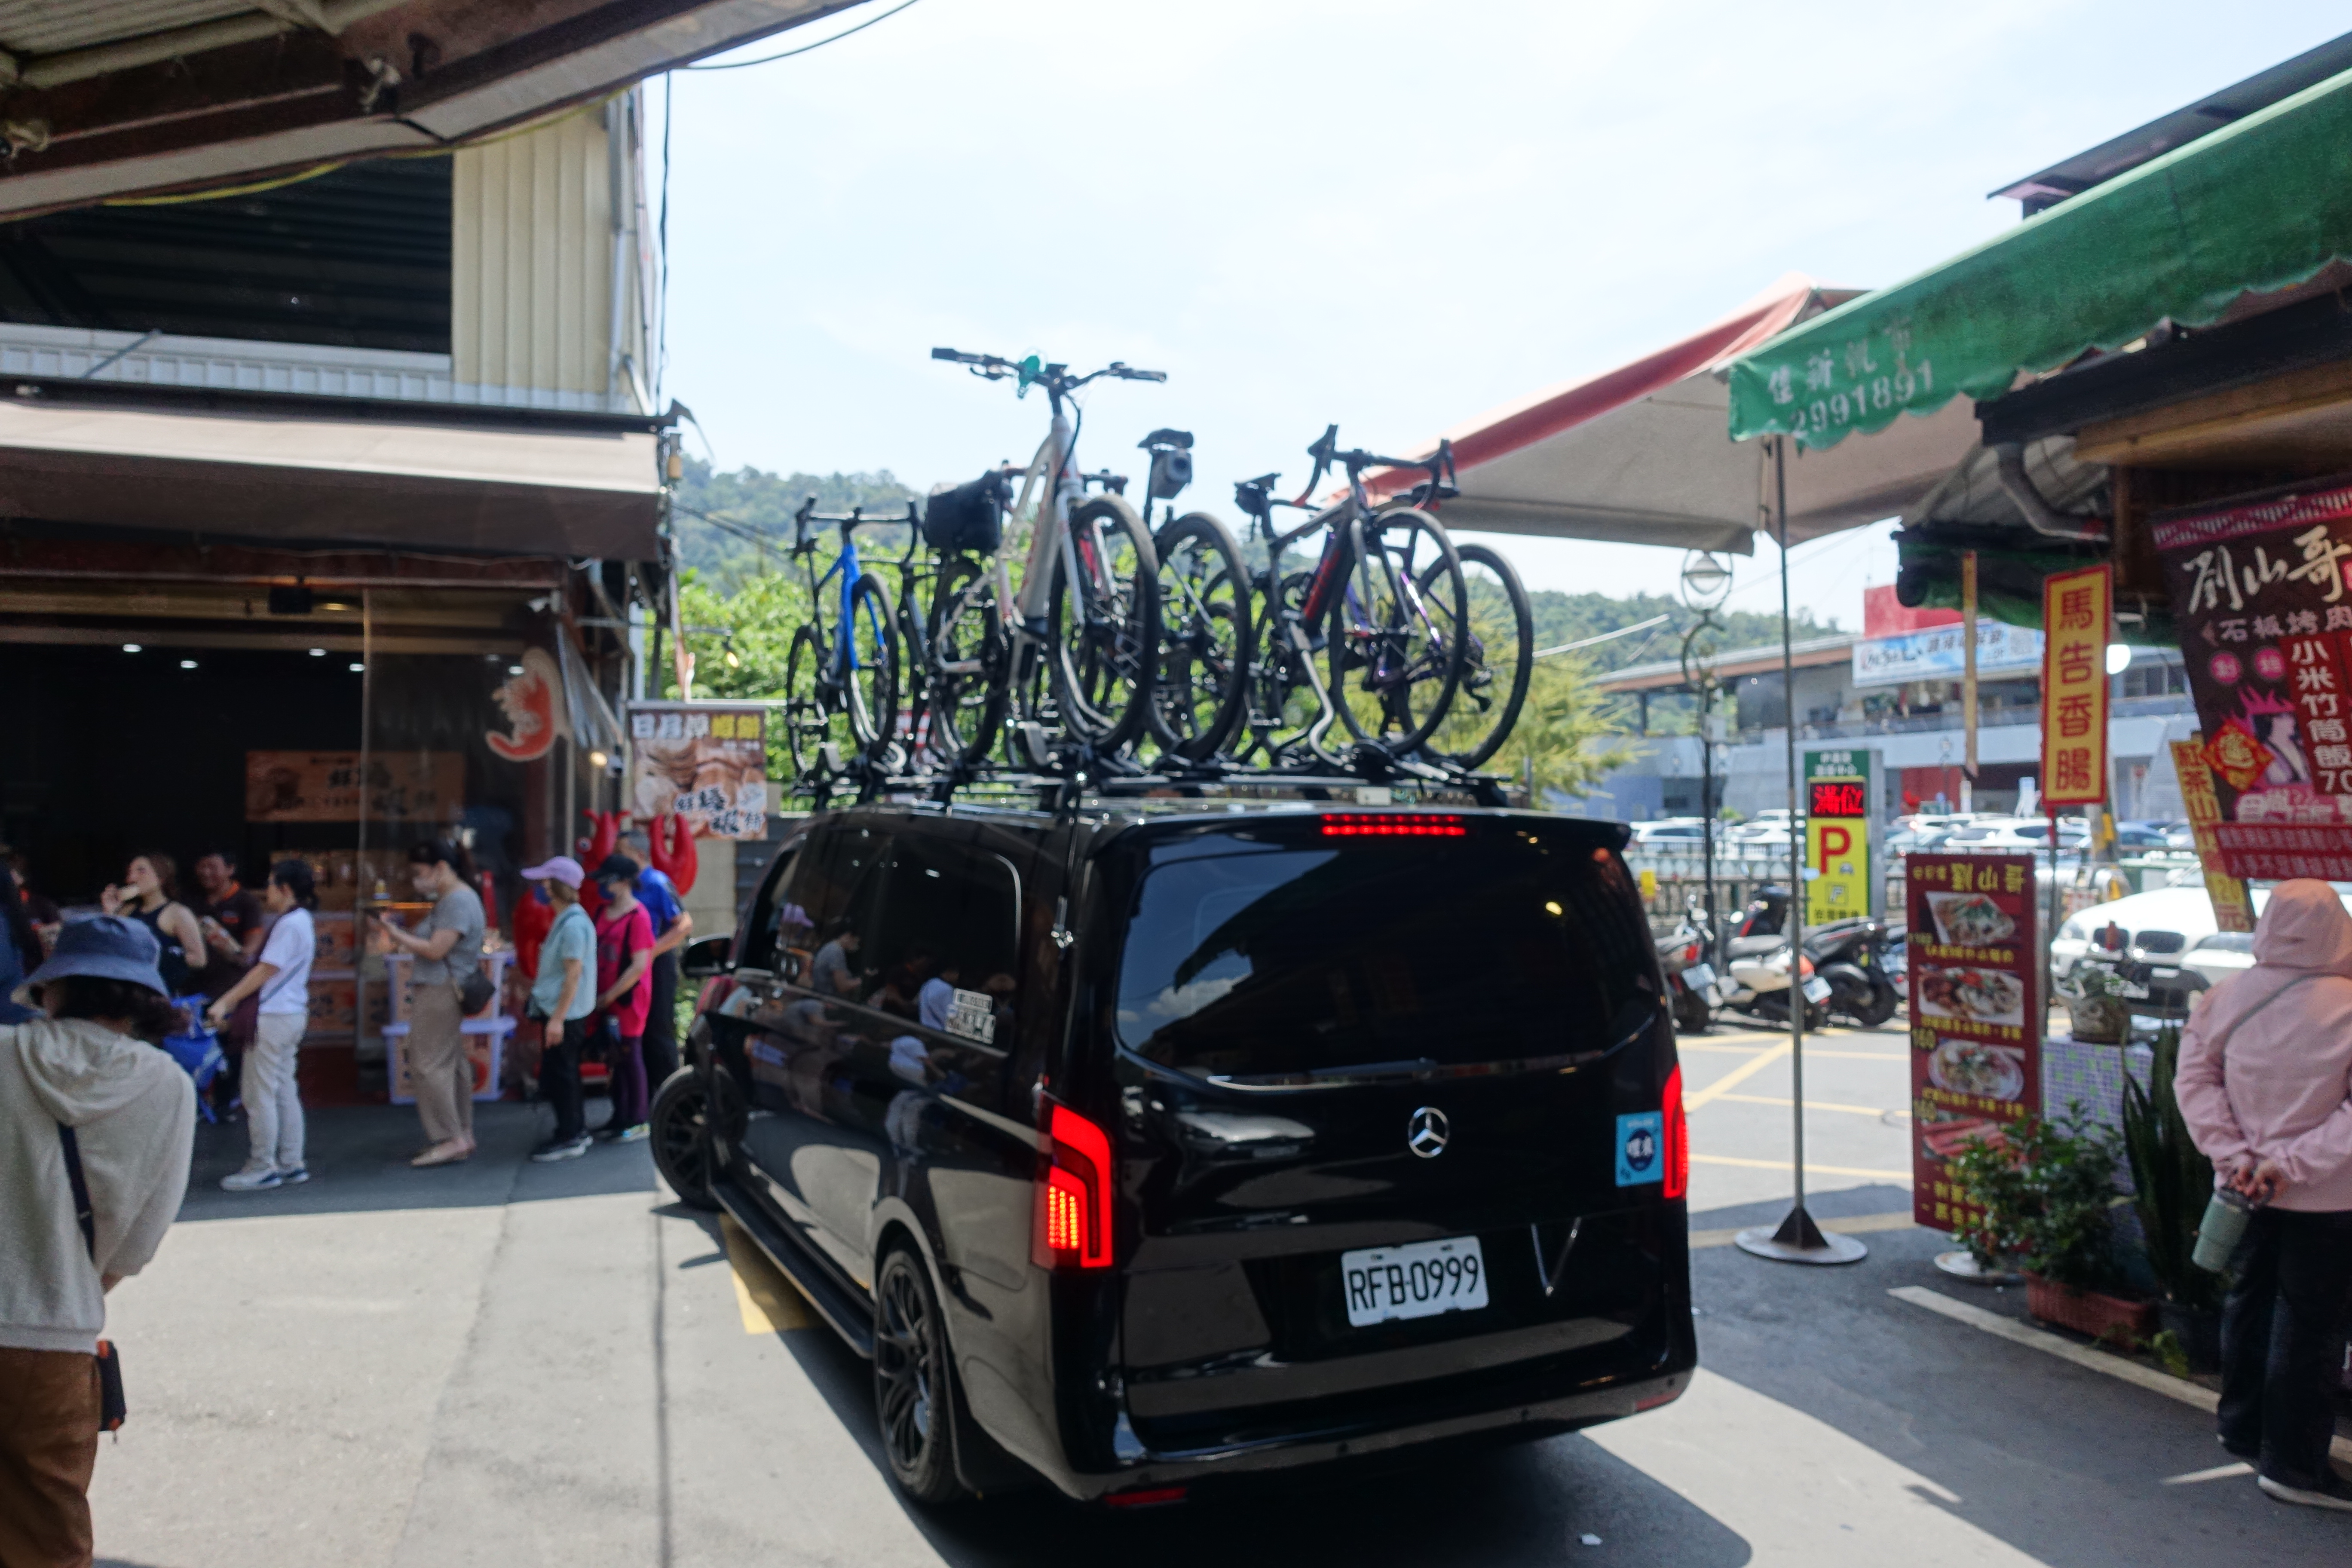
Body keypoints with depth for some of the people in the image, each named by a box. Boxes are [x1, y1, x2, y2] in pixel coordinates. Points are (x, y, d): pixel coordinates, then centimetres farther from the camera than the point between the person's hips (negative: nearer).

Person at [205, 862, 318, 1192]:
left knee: (261, 1094, -3)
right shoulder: (301, 921, 14)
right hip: (290, 1015, 10)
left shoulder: (290, 924, -16)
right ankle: (291, 1164, 17)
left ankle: (263, 1169, 2)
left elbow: (265, 971, -18)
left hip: (273, 1017, -10)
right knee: (284, 1091, 12)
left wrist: (226, 1002, -15)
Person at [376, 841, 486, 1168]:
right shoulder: (451, 899, 17)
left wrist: (396, 934, -13)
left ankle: (451, 1139, -6)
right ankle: (463, 1135, 18)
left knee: (427, 1064, -9)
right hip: (442, 991, 11)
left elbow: (435, 950, -20)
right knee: (452, 1063, 12)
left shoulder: (458, 901, -16)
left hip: (441, 991, -11)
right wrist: (403, 938, 8)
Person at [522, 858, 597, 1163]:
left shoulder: (573, 924, -20)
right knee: (564, 1074, 16)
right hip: (559, 1010, 10)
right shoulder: (566, 920, 11)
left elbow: (574, 973, -22)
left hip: (565, 1013, -10)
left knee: (557, 1076, -3)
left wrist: (557, 1018, -22)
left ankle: (569, 1138, 5)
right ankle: (575, 1131, 24)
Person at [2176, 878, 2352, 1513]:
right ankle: (2292, 1463, 15)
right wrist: (2295, 1163, -16)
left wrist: (2233, 1155, -6)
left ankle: (2242, 1429, 34)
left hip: (2246, 1189, 4)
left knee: (2248, 1301, 19)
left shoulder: (2226, 998, -7)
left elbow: (2193, 1076, -6)